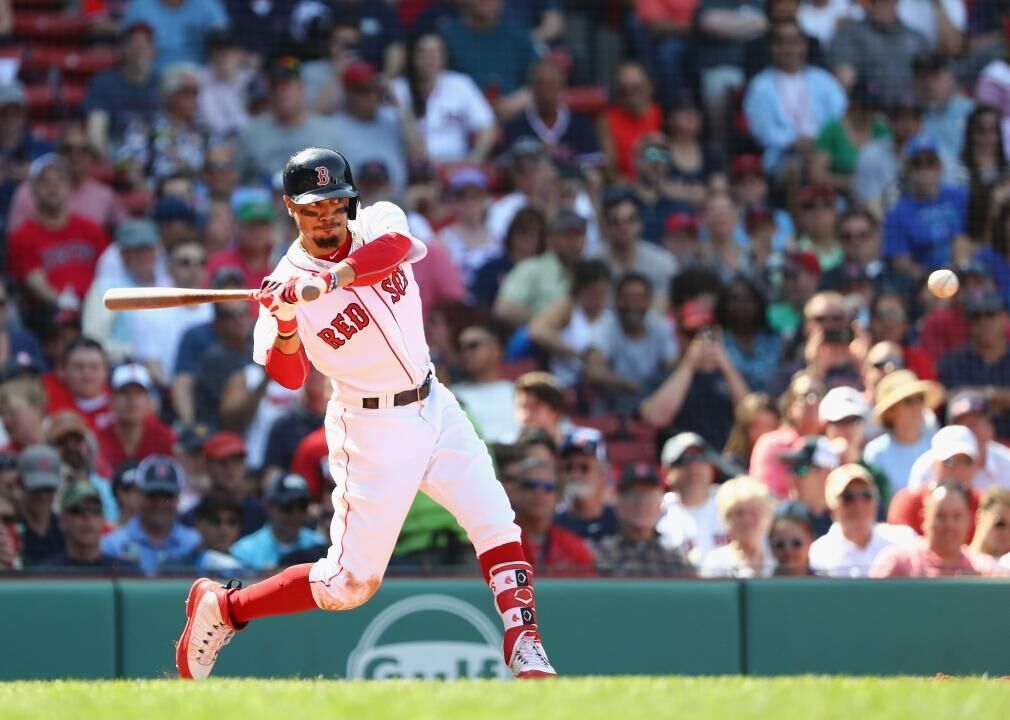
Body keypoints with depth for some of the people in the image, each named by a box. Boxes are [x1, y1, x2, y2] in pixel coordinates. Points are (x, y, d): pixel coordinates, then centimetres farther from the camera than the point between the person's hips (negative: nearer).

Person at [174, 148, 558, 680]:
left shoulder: (377, 222, -4)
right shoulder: (287, 282, -13)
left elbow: (400, 245, -29)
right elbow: (289, 376, -21)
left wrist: (334, 278, -42)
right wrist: (286, 323, -40)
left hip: (433, 405, 5)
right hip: (372, 429, -5)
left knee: (497, 525, -4)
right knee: (350, 584, -4)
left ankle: (524, 652, 3)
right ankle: (221, 609, 12)